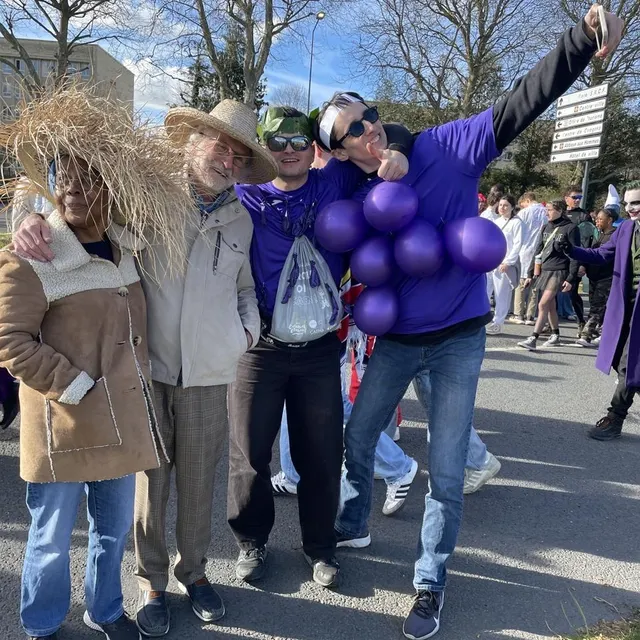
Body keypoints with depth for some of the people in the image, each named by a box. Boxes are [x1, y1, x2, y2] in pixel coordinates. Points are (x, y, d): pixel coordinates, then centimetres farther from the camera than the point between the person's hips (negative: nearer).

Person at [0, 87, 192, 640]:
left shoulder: (125, 247, 7)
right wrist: (76, 387, -16)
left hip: (121, 417, 6)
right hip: (63, 425, -6)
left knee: (114, 529, 20)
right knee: (53, 537, 11)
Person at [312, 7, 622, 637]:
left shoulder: (445, 147, -10)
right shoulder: (353, 201, -3)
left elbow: (522, 103, -16)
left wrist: (583, 39, -27)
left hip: (458, 338, -3)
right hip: (395, 339, 3)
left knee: (446, 472, 4)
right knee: (357, 436, 16)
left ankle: (430, 584, 26)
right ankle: (351, 525, 46)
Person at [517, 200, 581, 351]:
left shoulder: (571, 228, -6)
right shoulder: (546, 227, 12)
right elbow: (538, 251, 15)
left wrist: (571, 279, -14)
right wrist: (530, 274, 12)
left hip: (558, 272, -7)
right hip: (544, 271, 7)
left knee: (543, 305, -13)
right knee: (550, 306, 13)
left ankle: (533, 339, -13)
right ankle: (555, 335, 26)